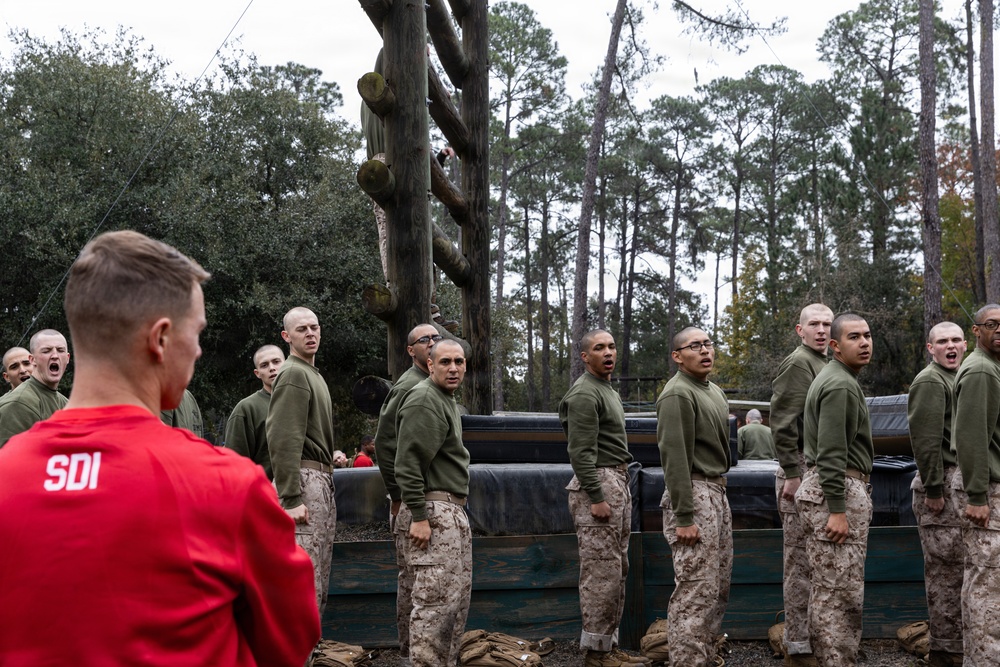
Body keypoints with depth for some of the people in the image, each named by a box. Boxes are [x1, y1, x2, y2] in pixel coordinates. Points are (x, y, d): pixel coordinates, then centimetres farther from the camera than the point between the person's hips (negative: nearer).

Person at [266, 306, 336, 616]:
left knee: (319, 587, 11)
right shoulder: (293, 373, -9)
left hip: (322, 482, 10)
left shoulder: (314, 374, 22)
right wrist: (291, 498, -23)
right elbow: (283, 441, -18)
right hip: (304, 478, -10)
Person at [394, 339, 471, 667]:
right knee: (437, 600, -10)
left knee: (458, 597, 13)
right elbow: (408, 464, -19)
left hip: (454, 511, 10)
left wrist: (457, 510, 20)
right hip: (434, 513, -10)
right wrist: (419, 516, -22)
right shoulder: (424, 400, -13)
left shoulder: (447, 400, 18)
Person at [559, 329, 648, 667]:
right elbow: (581, 452, -18)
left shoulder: (609, 390, 20)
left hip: (618, 482, 10)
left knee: (617, 570, 11)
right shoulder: (585, 393, -11)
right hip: (598, 484, -10)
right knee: (601, 572, -8)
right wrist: (596, 497, -21)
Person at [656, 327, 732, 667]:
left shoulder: (714, 391, 17)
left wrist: (720, 494, 17)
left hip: (717, 492, 10)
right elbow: (675, 459, -19)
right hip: (694, 495, -10)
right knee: (696, 590, -9)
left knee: (719, 585, 13)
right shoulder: (678, 394, -13)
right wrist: (684, 518, -22)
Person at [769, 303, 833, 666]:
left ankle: (814, 636, 21)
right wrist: (791, 473, -20)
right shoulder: (797, 363, -10)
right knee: (801, 561, -6)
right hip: (803, 471, -9)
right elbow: (782, 422, -17)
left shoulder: (824, 364, 19)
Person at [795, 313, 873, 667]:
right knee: (840, 592, -8)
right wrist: (837, 510, -23)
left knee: (826, 589, 13)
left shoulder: (830, 379, 20)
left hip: (824, 486, 11)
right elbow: (831, 452, -20)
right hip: (839, 490, -11)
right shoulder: (841, 385, -13)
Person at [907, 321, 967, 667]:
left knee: (955, 567, 13)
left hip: (960, 483, 9)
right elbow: (925, 438, -18)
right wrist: (934, 488, -21)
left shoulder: (956, 379, 21)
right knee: (945, 568, -5)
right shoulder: (930, 381, -10)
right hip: (942, 486, -9)